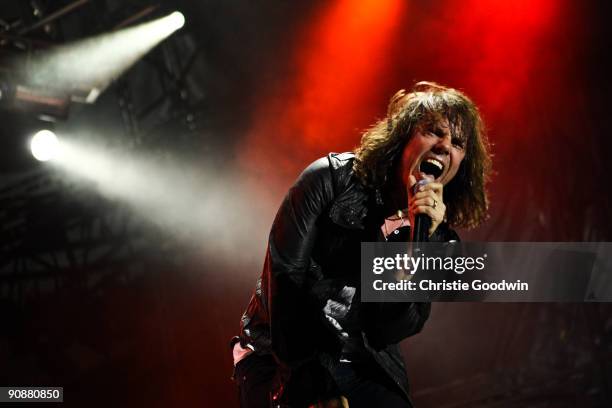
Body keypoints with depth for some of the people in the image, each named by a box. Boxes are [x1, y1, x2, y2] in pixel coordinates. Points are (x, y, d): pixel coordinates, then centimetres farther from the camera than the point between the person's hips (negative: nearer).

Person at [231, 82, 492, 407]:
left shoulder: (437, 237, 0)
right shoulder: (333, 178, -8)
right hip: (282, 355, -3)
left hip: (363, 367, 3)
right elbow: (284, 272, -12)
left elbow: (388, 331, -10)